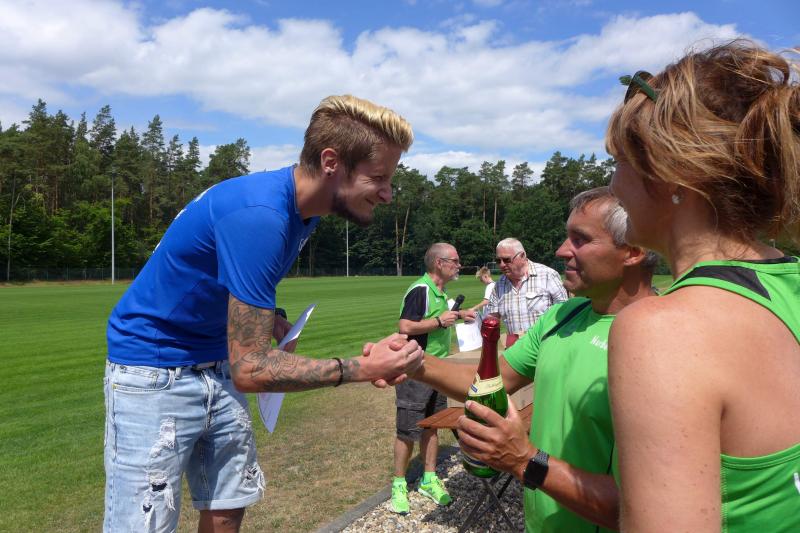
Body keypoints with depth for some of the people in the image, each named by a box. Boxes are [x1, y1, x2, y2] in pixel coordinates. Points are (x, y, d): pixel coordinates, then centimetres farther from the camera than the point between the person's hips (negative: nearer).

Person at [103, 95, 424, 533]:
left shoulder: (303, 209, -2)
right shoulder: (259, 216, -30)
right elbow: (249, 369, -28)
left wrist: (275, 324, -4)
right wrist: (363, 369, -23)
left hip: (218, 364, 8)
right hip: (154, 371, -8)